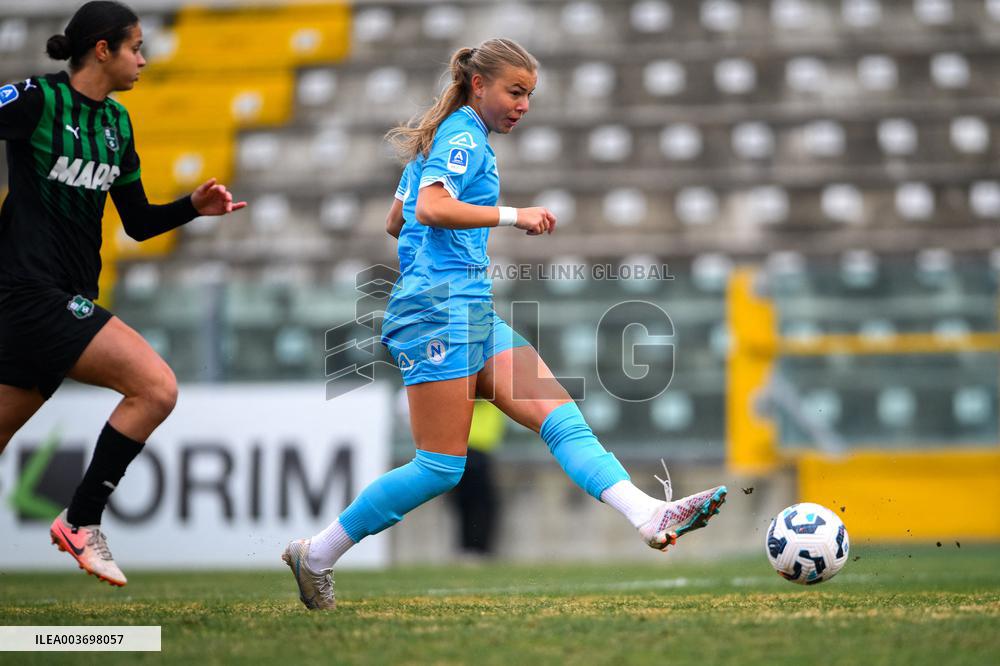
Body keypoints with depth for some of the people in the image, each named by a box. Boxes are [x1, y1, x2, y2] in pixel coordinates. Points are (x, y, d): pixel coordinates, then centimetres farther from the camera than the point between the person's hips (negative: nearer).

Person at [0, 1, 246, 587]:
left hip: (71, 300, 8)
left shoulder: (117, 122, 15)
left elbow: (138, 222, 19)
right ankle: (81, 522, -7)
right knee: (156, 386, -16)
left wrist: (194, 207, 4)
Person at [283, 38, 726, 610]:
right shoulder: (465, 138, -7)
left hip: (474, 314, 10)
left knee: (561, 416, -6)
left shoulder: (441, 139, 22)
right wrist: (512, 216, -25)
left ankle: (652, 516, -20)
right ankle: (316, 556, 1)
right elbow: (432, 207, -24)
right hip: (441, 309, -10)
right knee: (442, 467, -9)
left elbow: (396, 221, 28)